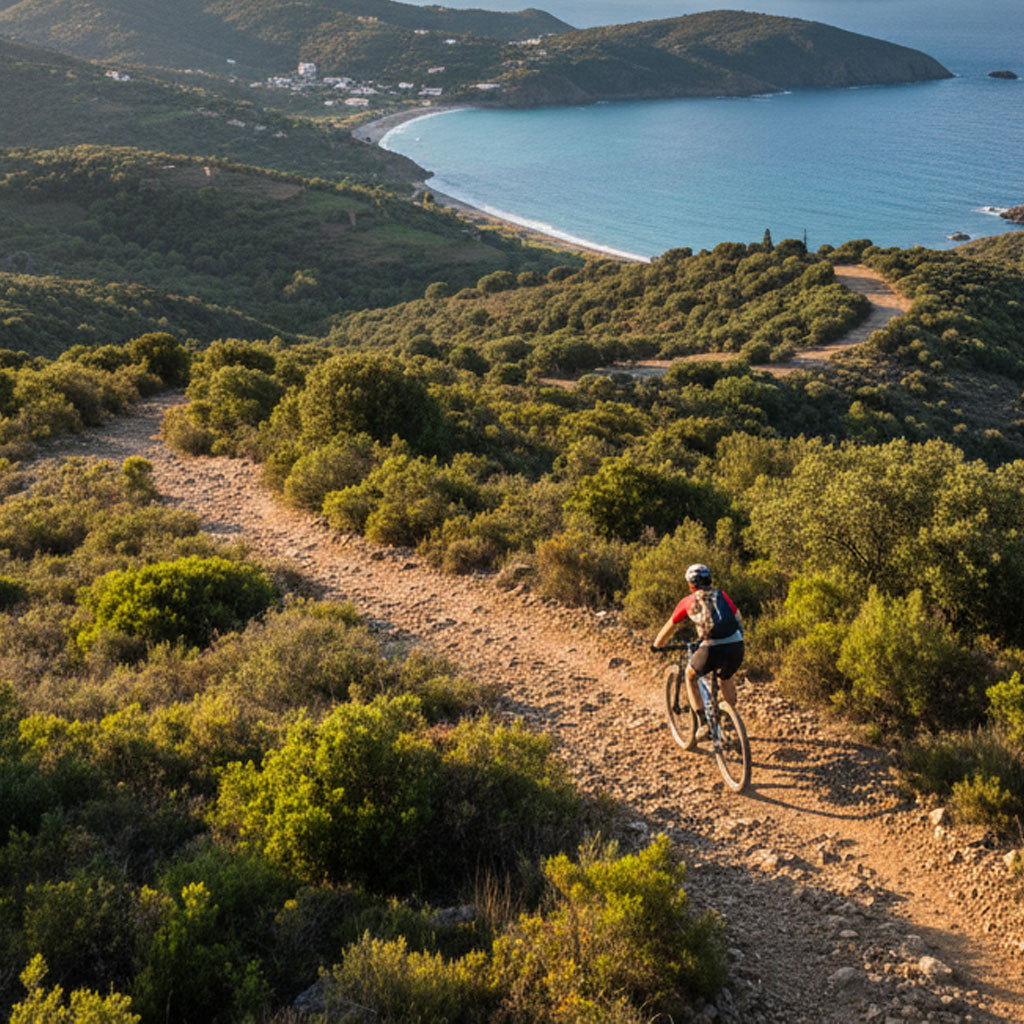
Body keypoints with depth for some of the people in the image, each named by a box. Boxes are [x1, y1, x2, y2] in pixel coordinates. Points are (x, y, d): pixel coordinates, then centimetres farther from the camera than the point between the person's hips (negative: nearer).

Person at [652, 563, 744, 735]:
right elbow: (738, 619, 29)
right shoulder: (722, 595, 22)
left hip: (712, 649, -3)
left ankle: (703, 720, 15)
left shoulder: (688, 602, 16)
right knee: (726, 679, 33)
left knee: (691, 675, 24)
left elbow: (669, 627, 27)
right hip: (736, 646, 3)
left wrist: (656, 645, 43)